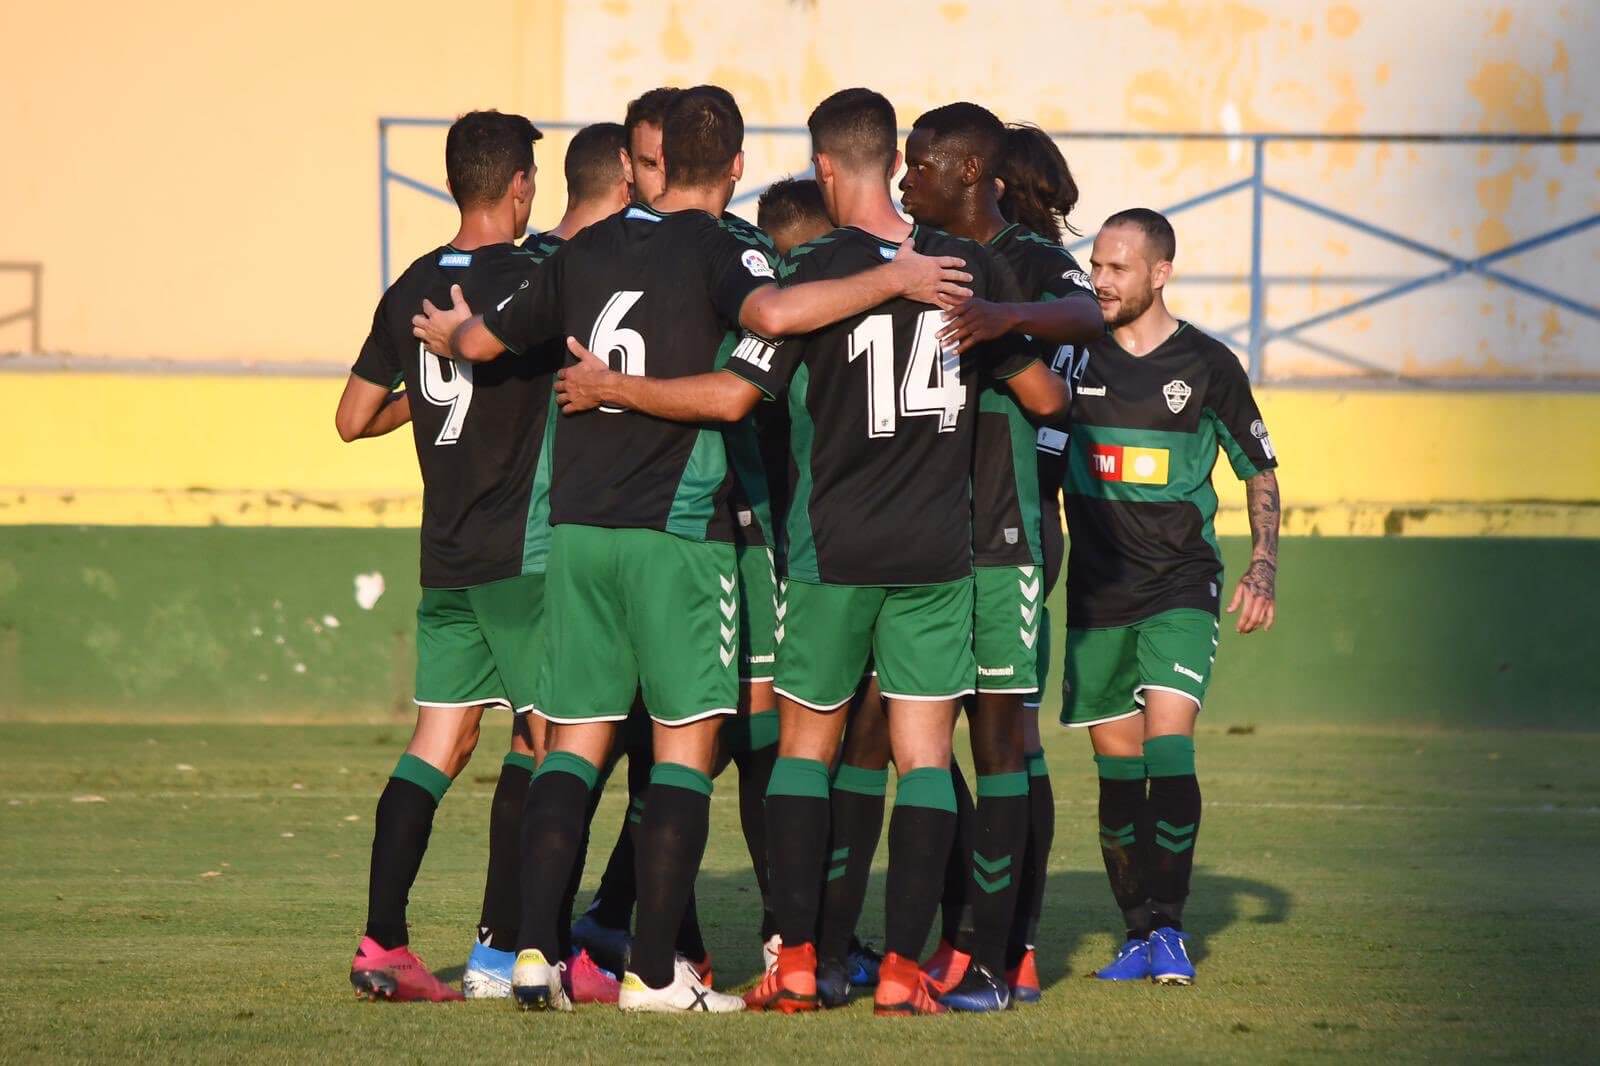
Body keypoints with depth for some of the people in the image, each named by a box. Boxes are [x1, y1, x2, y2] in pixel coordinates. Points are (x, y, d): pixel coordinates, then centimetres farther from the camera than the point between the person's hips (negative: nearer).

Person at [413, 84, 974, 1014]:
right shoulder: (716, 248, -5)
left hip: (577, 525, 5)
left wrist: (450, 335, 43)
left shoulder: (589, 249, 11)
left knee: (576, 740, 8)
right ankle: (654, 971, -5)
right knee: (688, 743, 0)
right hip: (677, 528, -5)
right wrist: (891, 280, -21)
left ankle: (537, 952, -2)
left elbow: (487, 340, 21)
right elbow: (773, 312, -27)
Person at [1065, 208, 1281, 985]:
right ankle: (1140, 933, 13)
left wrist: (1263, 570, -1)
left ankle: (1169, 927, -11)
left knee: (1169, 743, -17)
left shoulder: (1207, 366, -1)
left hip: (1181, 585, -2)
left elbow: (1260, 475, 9)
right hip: (1096, 590, 3)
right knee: (1116, 768, 4)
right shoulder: (1075, 356, 3)